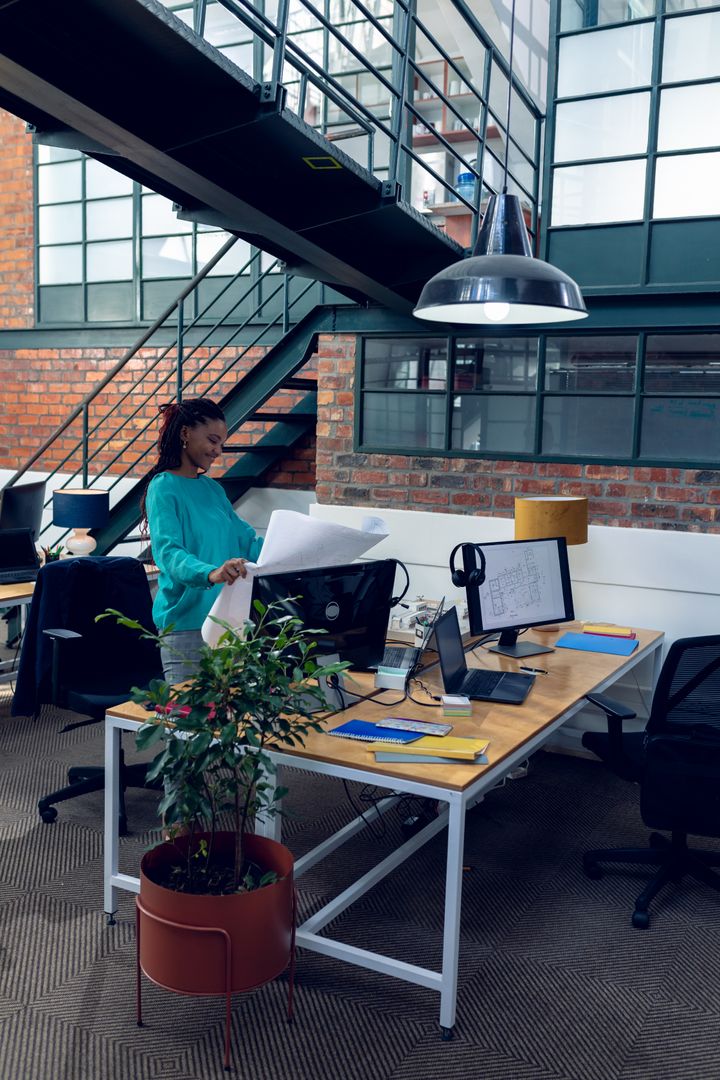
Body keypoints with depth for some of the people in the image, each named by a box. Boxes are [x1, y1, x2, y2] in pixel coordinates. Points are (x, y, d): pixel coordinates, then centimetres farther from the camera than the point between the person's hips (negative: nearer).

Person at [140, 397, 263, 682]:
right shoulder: (163, 488, -8)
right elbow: (168, 552, -22)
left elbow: (247, 540, 14)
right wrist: (210, 574, -41)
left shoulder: (213, 488, 15)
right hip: (186, 621, -7)